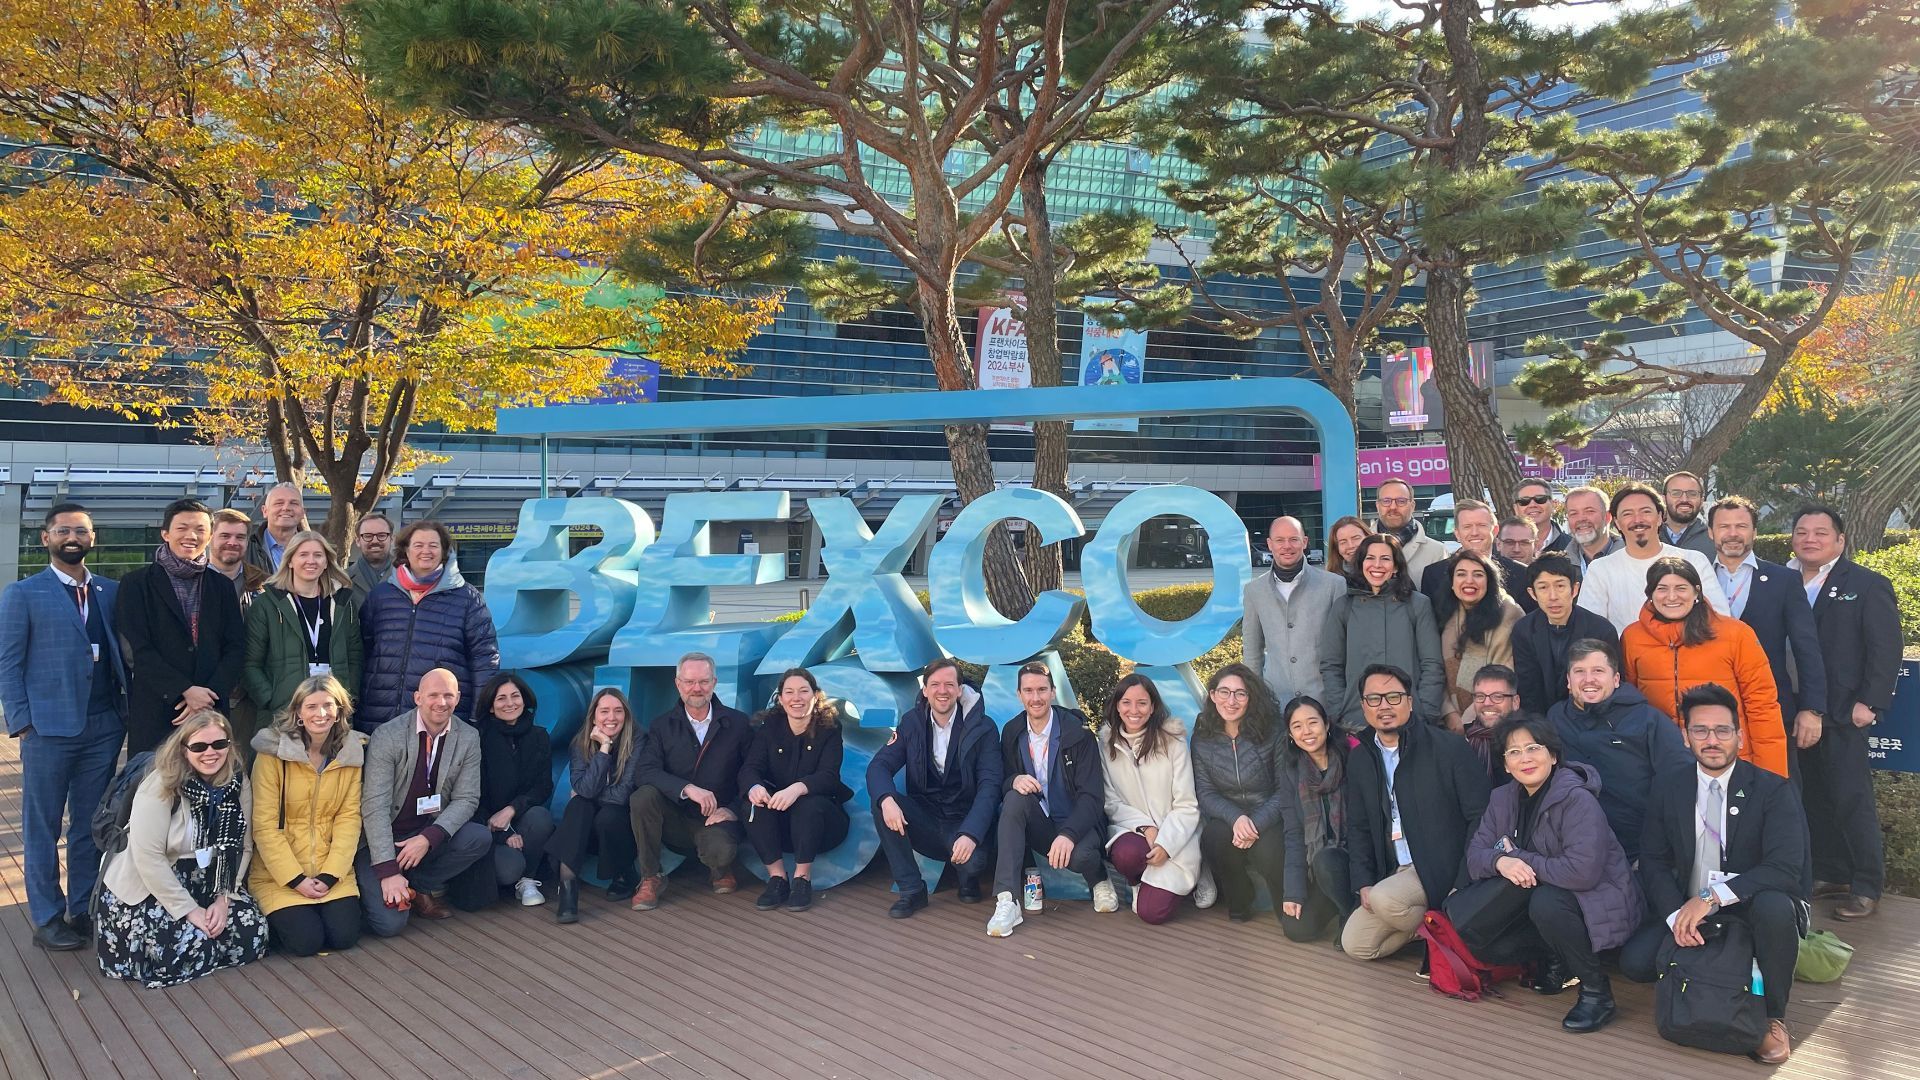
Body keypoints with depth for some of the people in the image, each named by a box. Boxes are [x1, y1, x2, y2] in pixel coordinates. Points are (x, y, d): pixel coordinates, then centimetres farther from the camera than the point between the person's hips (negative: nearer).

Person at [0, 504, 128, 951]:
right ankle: (47, 919, 13)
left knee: (91, 826, 10)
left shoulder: (112, 592, 11)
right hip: (49, 729, -3)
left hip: (104, 728, 3)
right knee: (43, 829, 5)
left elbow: (122, 654, 10)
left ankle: (83, 910, 20)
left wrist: (128, 709, 1)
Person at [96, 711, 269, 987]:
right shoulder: (161, 784, -18)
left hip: (205, 884, 5)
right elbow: (148, 856, -21)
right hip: (145, 889, -5)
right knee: (192, 951, -22)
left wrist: (223, 899, -13)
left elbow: (243, 847, -1)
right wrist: (189, 909, -21)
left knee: (253, 933, -14)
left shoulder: (238, 784, -4)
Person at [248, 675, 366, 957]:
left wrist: (330, 875, -12)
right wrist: (295, 879, -15)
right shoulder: (273, 751, -10)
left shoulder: (351, 752, 0)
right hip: (281, 872, -3)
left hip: (332, 870, 3)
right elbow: (264, 824, -11)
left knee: (345, 936, -13)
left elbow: (349, 817, -2)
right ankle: (273, 918, 14)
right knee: (306, 940, -17)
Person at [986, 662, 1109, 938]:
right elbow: (1003, 781, 5)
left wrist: (1068, 834, -34)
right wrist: (1014, 780, -22)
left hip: (1075, 823, -3)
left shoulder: (1077, 732, -13)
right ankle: (1006, 902, -33)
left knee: (1080, 855, -37)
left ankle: (1099, 881, 5)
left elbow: (1092, 796, -17)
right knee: (1015, 798, -29)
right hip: (1038, 827, 3)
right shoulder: (1012, 733, 1)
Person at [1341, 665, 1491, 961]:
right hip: (1395, 872, 6)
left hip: (1442, 870, -6)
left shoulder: (1451, 749, -10)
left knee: (1384, 898, -31)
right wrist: (1364, 883, -1)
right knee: (1354, 944, -7)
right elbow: (1358, 827, 12)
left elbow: (1479, 817, -10)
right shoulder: (1359, 759, 7)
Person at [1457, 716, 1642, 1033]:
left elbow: (1582, 871, -33)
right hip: (1536, 899, 7)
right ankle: (1558, 959, 16)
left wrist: (1519, 858, -22)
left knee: (1546, 902, -37)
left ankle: (1596, 991, -16)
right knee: (1483, 940, -9)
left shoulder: (1577, 800, -22)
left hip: (1596, 899, -7)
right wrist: (1500, 861, -26)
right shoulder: (1502, 798, 1)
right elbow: (1475, 855, -2)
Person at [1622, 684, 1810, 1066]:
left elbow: (1786, 868, -23)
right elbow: (1653, 862, 2)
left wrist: (1712, 897, -32)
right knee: (1635, 961, -20)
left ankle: (1773, 1017, -13)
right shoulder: (1668, 788, 1)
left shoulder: (1774, 791, -11)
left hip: (1753, 907, -3)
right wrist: (1676, 915, -17)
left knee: (1774, 907, -38)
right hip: (1687, 907, 3)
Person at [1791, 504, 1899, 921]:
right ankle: (1832, 875, 22)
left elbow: (1886, 649, -6)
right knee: (1816, 798, 11)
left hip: (1842, 714, -5)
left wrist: (1870, 703, -13)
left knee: (1851, 799, -1)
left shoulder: (1868, 585, -2)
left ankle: (1866, 886, 9)